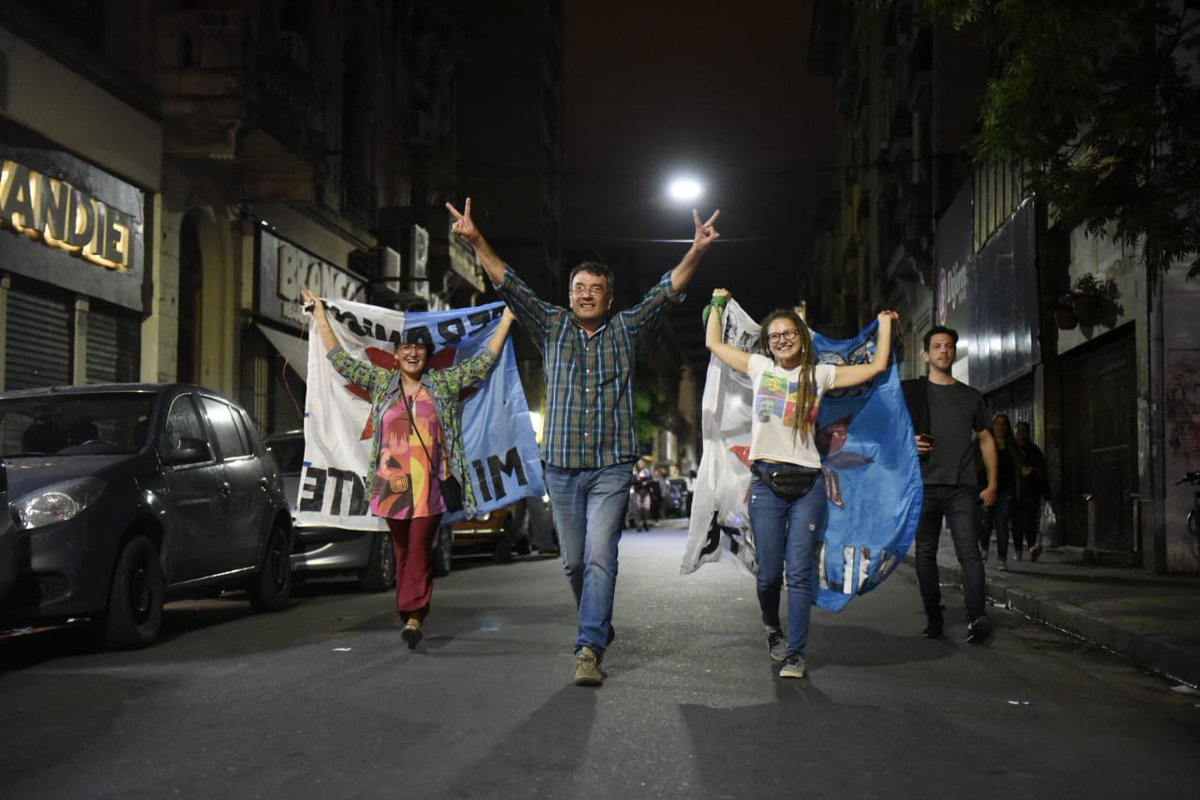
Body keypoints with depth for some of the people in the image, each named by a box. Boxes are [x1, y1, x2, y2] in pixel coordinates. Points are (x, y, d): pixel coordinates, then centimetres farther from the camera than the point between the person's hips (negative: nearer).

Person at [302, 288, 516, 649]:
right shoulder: (381, 382, 11)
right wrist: (320, 316, 14)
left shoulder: (444, 383, 7)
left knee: (420, 550, -9)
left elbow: (483, 361, 5)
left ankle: (414, 616, -14)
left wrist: (506, 319, 3)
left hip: (429, 485, -2)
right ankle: (411, 614, 18)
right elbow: (341, 360, 13)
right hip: (392, 484, 3)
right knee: (402, 552, 10)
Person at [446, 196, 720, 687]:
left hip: (611, 467, -2)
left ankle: (589, 649, -16)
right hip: (562, 466, 2)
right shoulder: (552, 327, 8)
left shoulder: (626, 329, 8)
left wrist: (696, 252, -14)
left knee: (600, 558, -13)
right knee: (574, 563, 11)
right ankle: (599, 626, 32)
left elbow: (667, 291, 0)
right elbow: (510, 286, 0)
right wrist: (476, 242, -11)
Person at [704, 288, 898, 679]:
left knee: (799, 573, -5)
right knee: (769, 573, 3)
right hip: (766, 482, 1)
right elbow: (713, 342, 19)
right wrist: (718, 304, 27)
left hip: (807, 484, -1)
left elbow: (877, 366, 9)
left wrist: (884, 323, 17)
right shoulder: (759, 368, 11)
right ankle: (773, 628, 32)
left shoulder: (819, 375, 9)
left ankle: (795, 654, -1)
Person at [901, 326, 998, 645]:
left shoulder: (971, 397, 15)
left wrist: (992, 484, 11)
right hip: (923, 485, 0)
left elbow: (986, 439, 18)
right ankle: (933, 617, 9)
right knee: (925, 553, 3)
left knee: (969, 551, -13)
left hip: (962, 487, 0)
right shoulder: (910, 391, 10)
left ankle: (977, 617, -22)